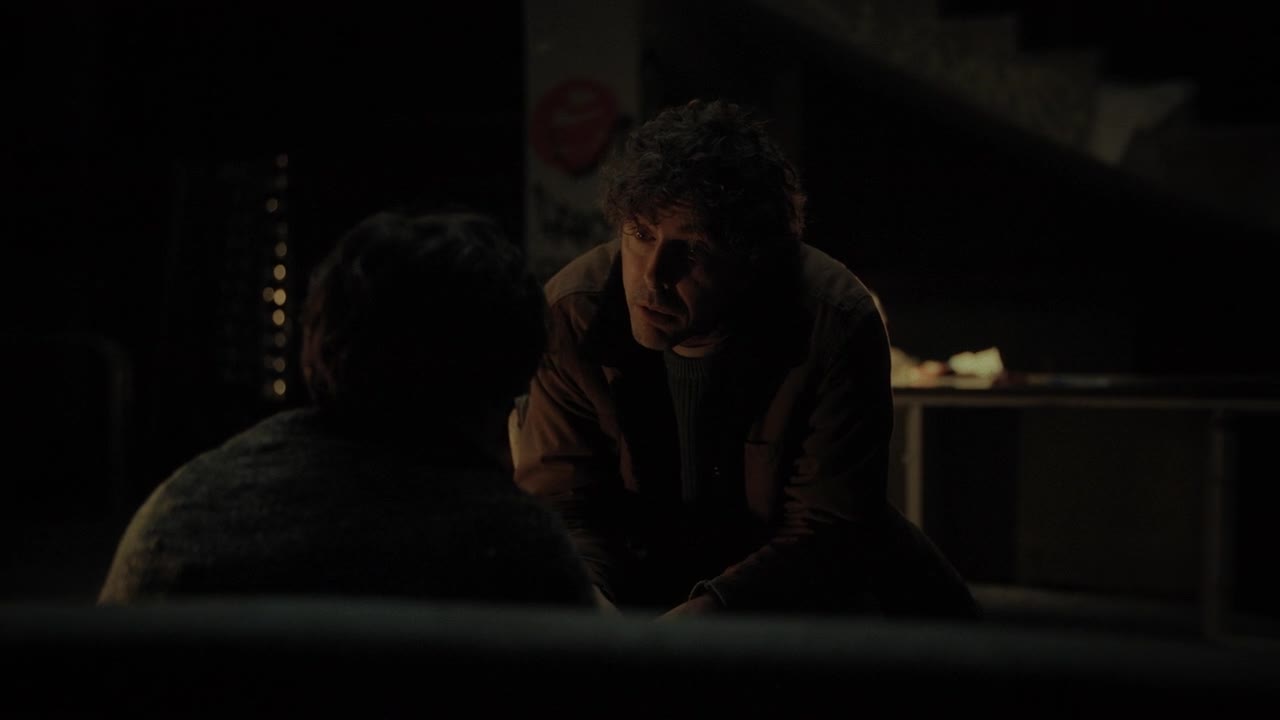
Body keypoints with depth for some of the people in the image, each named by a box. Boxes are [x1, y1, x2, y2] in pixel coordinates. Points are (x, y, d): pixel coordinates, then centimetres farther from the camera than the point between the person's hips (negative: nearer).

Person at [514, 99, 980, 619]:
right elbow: (560, 507, -17)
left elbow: (826, 532, -25)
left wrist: (696, 617, -40)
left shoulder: (836, 325, -26)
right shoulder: (570, 316, -21)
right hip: (643, 591, 0)